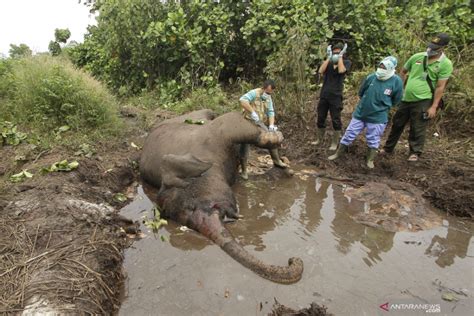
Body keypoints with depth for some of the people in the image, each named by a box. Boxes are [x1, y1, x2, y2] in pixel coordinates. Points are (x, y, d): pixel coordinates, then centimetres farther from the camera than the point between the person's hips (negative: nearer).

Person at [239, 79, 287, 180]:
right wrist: (252, 112, -40)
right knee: (245, 148, -5)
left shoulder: (269, 98, 5)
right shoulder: (254, 93, -17)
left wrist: (271, 125, -17)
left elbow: (271, 112, -1)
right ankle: (244, 171, 8)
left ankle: (277, 161, 26)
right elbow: (242, 100, -35)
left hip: (260, 124, 7)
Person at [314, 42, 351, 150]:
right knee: (320, 118, 11)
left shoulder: (346, 62, 3)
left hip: (336, 96, -4)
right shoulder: (328, 62, 11)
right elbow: (321, 71, -8)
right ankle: (319, 139, 26)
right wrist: (329, 57, -5)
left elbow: (341, 70, -19)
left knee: (336, 120, 1)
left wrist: (340, 57, -9)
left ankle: (334, 143, 12)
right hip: (324, 95, 4)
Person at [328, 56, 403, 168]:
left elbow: (395, 101, 3)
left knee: (373, 140, 10)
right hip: (360, 113, 2)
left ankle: (370, 160, 29)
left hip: (378, 117, -2)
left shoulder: (397, 82, -12)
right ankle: (338, 153, 23)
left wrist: (382, 106, 9)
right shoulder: (371, 77, -9)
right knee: (349, 134, 8)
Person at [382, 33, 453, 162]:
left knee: (417, 129, 6)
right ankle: (388, 148, 28)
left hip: (423, 101, -4)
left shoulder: (445, 64, -8)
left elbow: (440, 87, -10)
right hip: (406, 99, 4)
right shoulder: (417, 57, 1)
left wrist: (434, 107, -13)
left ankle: (415, 153, 25)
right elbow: (403, 72, 15)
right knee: (397, 124, 13)